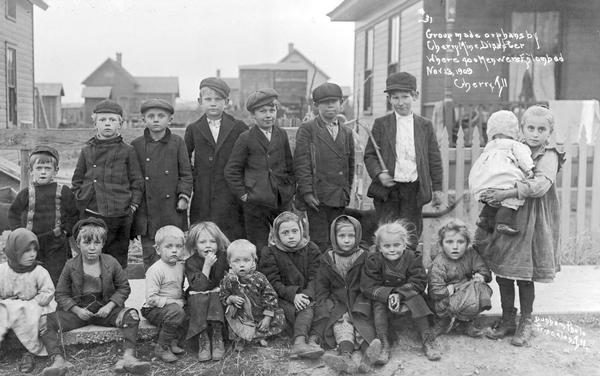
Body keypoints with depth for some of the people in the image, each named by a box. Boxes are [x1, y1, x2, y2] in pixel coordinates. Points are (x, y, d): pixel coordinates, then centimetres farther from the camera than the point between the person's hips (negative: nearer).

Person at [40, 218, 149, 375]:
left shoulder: (111, 263, -2)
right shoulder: (71, 266, -3)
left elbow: (123, 288, 5)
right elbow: (61, 294, 2)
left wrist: (110, 305, -11)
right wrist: (77, 310, -14)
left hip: (105, 309, 0)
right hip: (78, 310, 0)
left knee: (131, 315, -26)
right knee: (47, 321, -23)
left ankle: (128, 358, -33)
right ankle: (58, 360, -28)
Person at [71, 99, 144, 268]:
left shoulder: (127, 151, 3)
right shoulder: (87, 151, 9)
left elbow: (137, 182, 5)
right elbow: (77, 180, 16)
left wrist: (133, 204, -4)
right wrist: (81, 199, 5)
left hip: (119, 216, -2)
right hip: (90, 214, 2)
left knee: (118, 259, 7)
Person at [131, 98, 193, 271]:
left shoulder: (177, 142, 3)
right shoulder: (136, 145, 4)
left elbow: (186, 173, 4)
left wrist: (184, 195, -6)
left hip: (172, 209, 0)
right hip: (147, 210, 1)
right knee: (150, 256, 6)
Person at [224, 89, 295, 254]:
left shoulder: (282, 135, 8)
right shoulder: (246, 138, -3)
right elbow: (231, 170, -1)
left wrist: (290, 189, 6)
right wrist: (242, 193, -6)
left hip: (282, 200, 3)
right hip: (256, 202, -3)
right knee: (258, 248, 3)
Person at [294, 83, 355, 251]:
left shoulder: (347, 132, 16)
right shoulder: (307, 130, 0)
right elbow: (301, 163, -7)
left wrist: (347, 191, 14)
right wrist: (307, 192, -13)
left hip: (339, 198, 5)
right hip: (316, 197, -5)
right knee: (320, 243, -5)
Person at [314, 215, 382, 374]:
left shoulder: (364, 258, 3)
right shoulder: (327, 260, 6)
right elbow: (321, 288, 8)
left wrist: (358, 305, -9)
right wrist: (330, 308, -4)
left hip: (359, 303, 0)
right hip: (337, 304, 1)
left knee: (362, 322, -25)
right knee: (342, 326, -24)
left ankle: (368, 356, -49)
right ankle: (345, 357, -48)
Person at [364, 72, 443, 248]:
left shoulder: (425, 125, 8)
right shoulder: (381, 124, 4)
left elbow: (434, 158, 10)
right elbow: (369, 155, 3)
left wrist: (437, 188, 7)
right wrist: (379, 174, -16)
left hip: (414, 189, 1)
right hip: (388, 189, -1)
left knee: (411, 238, 6)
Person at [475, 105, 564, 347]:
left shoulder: (548, 156, -9)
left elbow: (540, 186, -25)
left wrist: (506, 193, -29)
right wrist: (490, 195, -2)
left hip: (529, 222, -5)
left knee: (525, 276, 4)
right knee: (502, 273, 9)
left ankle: (526, 322, 22)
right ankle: (507, 320, 25)